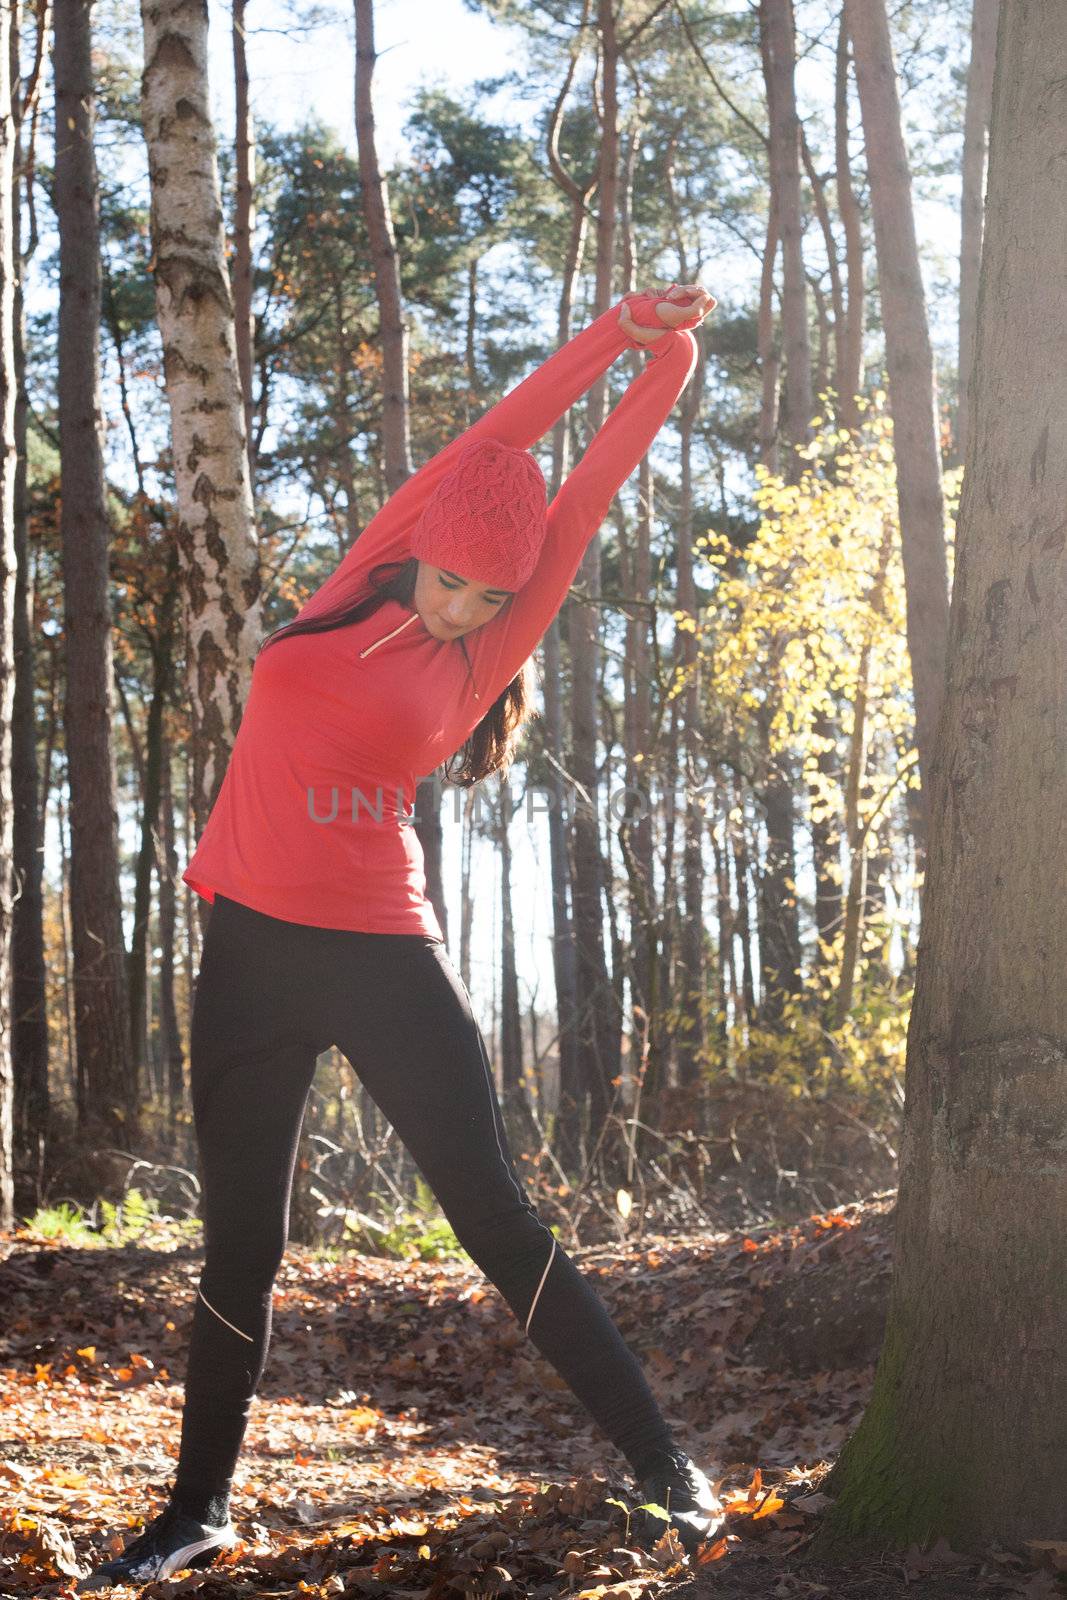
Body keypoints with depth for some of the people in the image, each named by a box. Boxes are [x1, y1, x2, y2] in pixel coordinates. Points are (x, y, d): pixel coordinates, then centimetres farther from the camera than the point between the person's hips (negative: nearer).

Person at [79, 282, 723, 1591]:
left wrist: (668, 355, 1)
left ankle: (666, 1469, 3)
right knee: (239, 1245, 10)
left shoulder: (478, 659, 3)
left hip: (381, 957, -3)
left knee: (496, 1216, -5)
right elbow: (493, 438, 5)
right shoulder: (361, 584, 8)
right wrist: (612, 326, 5)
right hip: (249, 949, 3)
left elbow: (585, 493, 1)